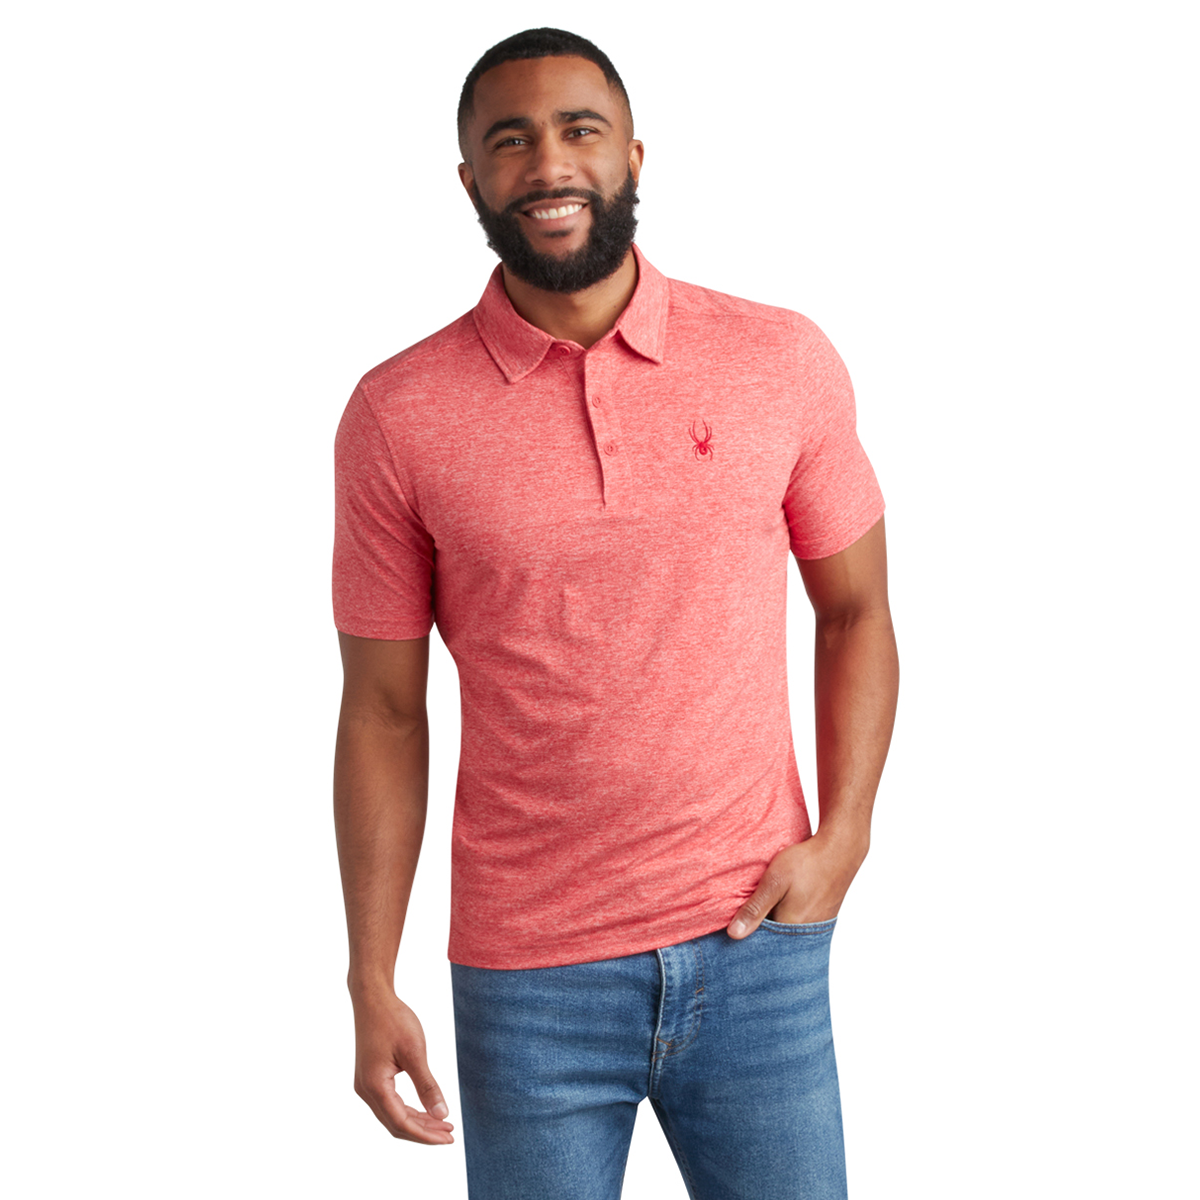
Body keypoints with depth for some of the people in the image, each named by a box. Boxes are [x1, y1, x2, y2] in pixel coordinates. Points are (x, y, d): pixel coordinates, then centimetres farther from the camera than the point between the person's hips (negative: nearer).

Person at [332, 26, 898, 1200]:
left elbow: (855, 613, 8)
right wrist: (370, 989, -1)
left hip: (755, 944, 1)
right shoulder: (396, 416, -4)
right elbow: (383, 710, 0)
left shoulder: (784, 364, -2)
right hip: (525, 978, -1)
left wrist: (843, 836, -5)